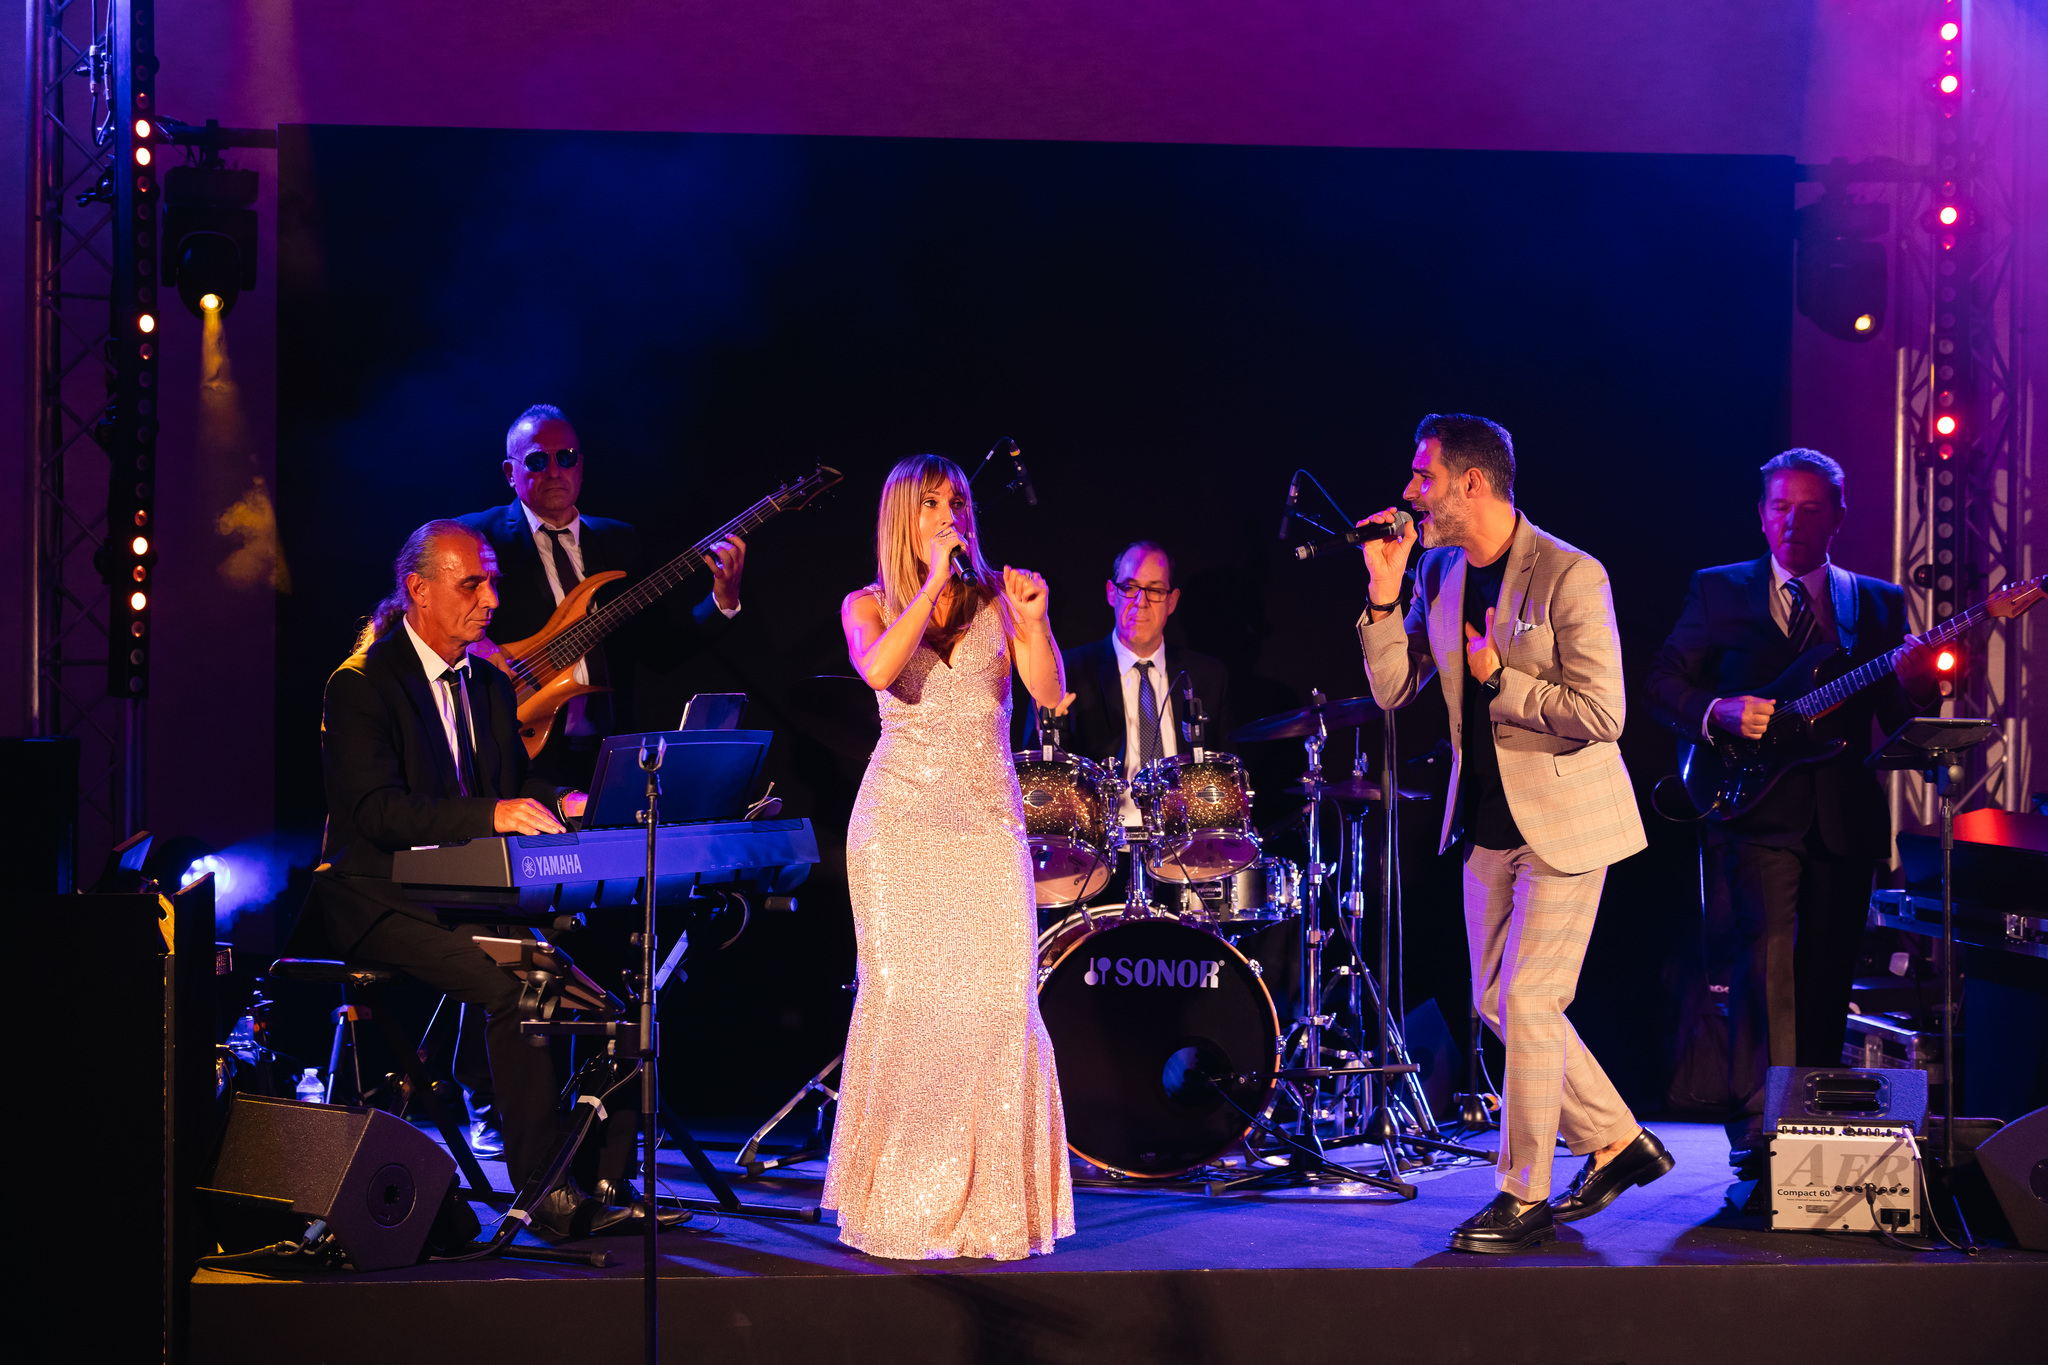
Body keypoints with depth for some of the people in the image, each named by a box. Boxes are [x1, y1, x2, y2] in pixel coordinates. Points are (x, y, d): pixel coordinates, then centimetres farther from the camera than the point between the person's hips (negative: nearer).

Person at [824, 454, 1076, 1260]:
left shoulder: (996, 596, 9)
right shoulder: (869, 605, 7)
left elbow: (1052, 695, 0)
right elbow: (877, 668, -15)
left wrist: (1034, 619, -15)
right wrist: (932, 585, -14)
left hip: (987, 819, 1)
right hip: (900, 819, -1)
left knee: (998, 999, -7)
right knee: (906, 999, -6)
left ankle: (990, 1201, 0)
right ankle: (904, 1201, 2)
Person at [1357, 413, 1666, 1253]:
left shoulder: (1570, 577, -17)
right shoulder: (1439, 572, 5)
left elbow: (1602, 716, -20)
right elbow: (1391, 691, 4)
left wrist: (1499, 678, -17)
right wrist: (1384, 593, -7)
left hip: (1563, 819, -8)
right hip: (1487, 821, 8)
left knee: (1528, 1004, -7)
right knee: (1495, 1003, 11)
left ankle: (1524, 1198, 4)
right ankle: (1617, 1144, 25)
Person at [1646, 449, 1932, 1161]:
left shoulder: (1879, 603, 14)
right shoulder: (1719, 591, 8)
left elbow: (1896, 721, 8)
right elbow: (1663, 682, 6)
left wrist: (1913, 684, -14)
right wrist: (1721, 713, -12)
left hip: (1846, 816, 3)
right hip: (1759, 809, -3)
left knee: (1828, 979, 7)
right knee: (1769, 957, -16)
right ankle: (1758, 1127, -17)